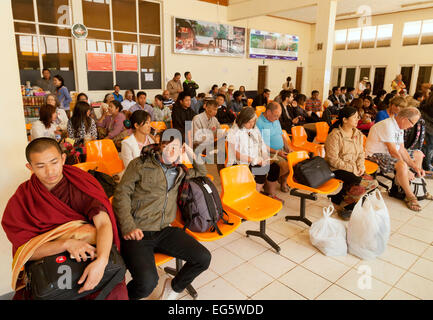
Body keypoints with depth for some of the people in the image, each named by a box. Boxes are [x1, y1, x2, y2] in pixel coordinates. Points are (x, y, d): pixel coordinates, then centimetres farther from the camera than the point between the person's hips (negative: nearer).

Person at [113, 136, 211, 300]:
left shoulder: (178, 171, 17)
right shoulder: (141, 164, 3)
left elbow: (201, 174, 32)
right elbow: (121, 193, -2)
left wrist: (192, 154, 14)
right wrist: (128, 226, -15)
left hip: (165, 231, 5)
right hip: (138, 232, -5)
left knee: (204, 258, -10)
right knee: (147, 282, -28)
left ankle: (174, 286, 19)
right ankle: (127, 295, 10)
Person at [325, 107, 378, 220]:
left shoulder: (358, 134, 10)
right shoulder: (334, 135, -15)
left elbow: (361, 154, 15)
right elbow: (333, 160, -18)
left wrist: (360, 166, -5)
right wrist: (351, 169, -18)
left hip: (354, 169, 8)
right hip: (336, 169, -8)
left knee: (373, 183, -12)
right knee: (357, 181, -29)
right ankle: (338, 201, -3)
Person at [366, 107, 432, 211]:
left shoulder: (400, 127, 9)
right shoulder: (387, 126, -23)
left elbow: (401, 149, 7)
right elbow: (393, 151, -27)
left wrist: (415, 167, -2)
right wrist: (406, 171, -24)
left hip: (389, 153, 11)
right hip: (376, 155, -11)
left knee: (418, 154, 14)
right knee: (402, 165, -34)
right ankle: (410, 196, -11)